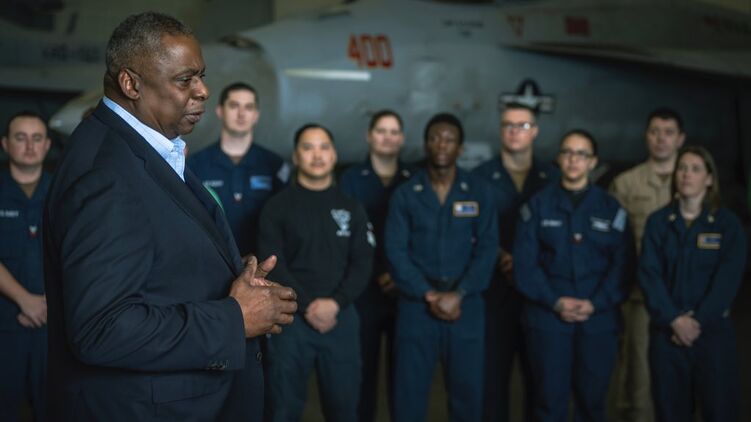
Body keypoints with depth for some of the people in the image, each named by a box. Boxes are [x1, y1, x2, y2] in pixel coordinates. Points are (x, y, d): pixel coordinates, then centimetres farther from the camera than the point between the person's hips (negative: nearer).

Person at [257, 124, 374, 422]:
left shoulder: (352, 209, 11)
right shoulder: (277, 207, 2)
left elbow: (362, 264, 3)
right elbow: (273, 265, -7)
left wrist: (335, 303, -12)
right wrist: (307, 305, -16)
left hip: (340, 317, 3)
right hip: (292, 318, -2)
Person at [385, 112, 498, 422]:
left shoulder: (479, 193, 5)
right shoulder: (404, 195, 4)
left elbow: (487, 249, -2)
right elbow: (396, 252, -3)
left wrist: (457, 295, -13)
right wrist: (429, 295, -13)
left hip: (466, 305, 1)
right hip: (416, 305, 0)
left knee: (468, 389, 5)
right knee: (409, 391, 2)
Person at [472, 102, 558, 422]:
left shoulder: (553, 178, 6)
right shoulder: (480, 177, 4)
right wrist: (500, 257, -11)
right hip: (495, 289, -1)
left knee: (539, 373, 5)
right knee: (493, 372, 3)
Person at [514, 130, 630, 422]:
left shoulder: (611, 208, 8)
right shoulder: (538, 205, 6)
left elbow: (621, 263, 2)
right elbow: (525, 264, -1)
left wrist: (595, 304, -11)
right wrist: (555, 302, -12)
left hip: (599, 318, 1)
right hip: (547, 316, -1)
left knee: (592, 398, 6)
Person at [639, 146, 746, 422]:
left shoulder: (728, 223, 1)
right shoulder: (657, 222, 5)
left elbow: (728, 279, -7)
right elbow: (649, 274, -3)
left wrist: (698, 322, -15)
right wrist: (673, 319, -15)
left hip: (713, 330, -1)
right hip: (667, 331, 1)